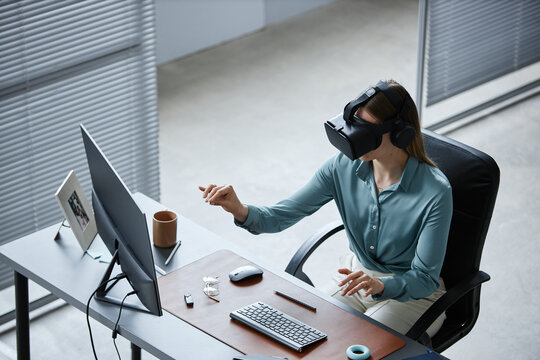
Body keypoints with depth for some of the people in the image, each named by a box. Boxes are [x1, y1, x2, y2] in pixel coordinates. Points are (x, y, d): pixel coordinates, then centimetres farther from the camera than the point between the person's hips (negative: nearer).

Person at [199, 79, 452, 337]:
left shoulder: (435, 191, -26)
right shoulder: (344, 166, -12)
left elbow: (424, 279, -22)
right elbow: (282, 215, -9)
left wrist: (380, 285, -42)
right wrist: (240, 211, -31)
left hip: (410, 293, -5)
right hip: (356, 275, 5)